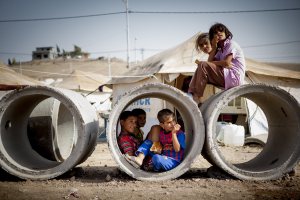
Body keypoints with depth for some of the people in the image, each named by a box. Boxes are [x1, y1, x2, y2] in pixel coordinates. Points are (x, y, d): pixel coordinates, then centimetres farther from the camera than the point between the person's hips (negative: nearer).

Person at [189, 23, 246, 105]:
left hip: (234, 78, -9)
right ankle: (191, 94, -13)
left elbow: (226, 63, -17)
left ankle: (198, 99, -22)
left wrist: (212, 62, -5)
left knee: (203, 65, -20)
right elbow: (210, 62, 6)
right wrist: (214, 48, 1)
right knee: (200, 68, 4)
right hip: (225, 78, 9)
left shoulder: (231, 44, -2)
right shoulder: (220, 50, 22)